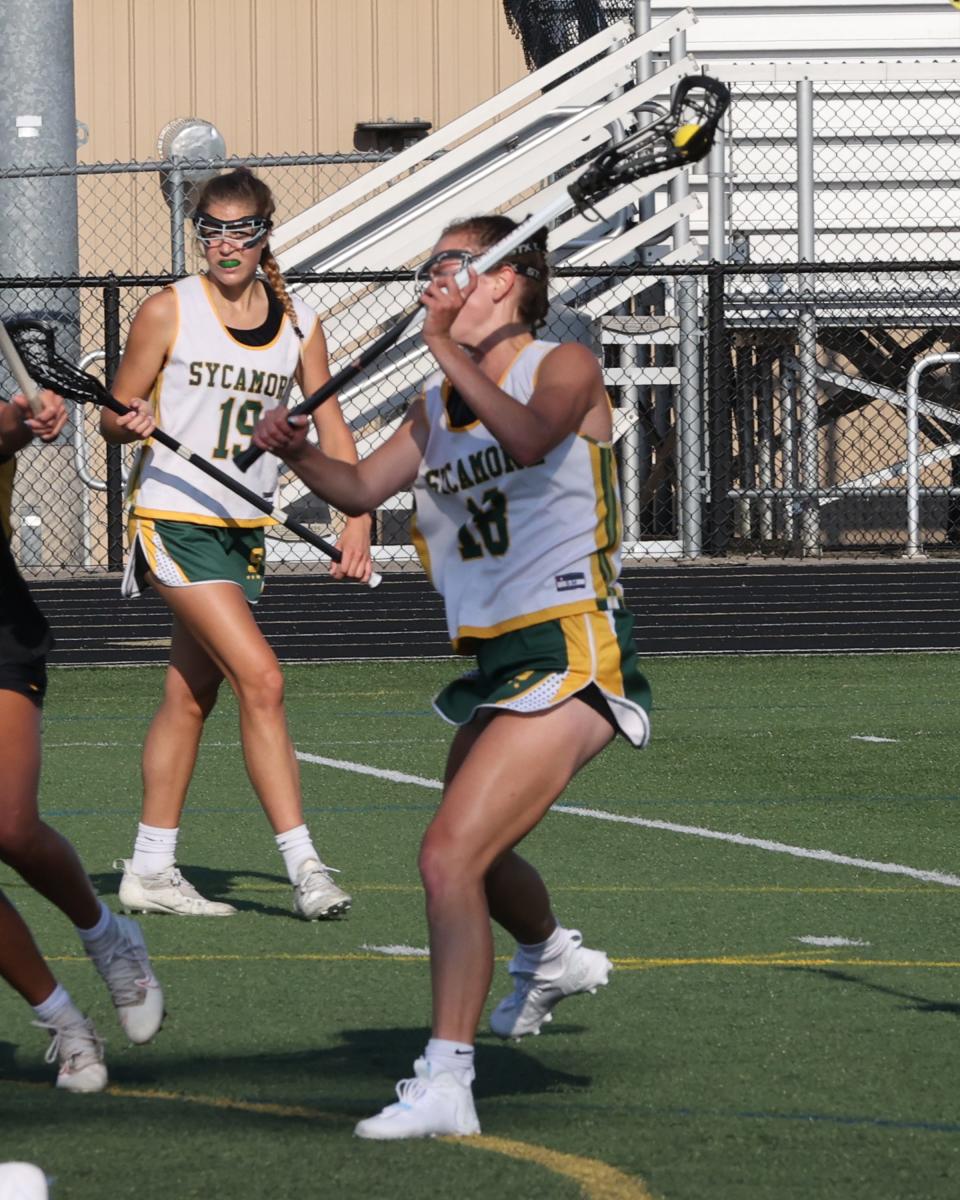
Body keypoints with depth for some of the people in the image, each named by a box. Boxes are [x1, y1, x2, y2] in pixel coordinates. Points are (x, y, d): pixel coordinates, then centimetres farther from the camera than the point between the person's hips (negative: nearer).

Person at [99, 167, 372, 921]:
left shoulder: (297, 322, 5)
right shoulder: (169, 311, -7)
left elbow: (331, 428, 9)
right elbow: (116, 416, -1)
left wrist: (358, 522, 0)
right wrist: (132, 425, -24)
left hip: (244, 530, 5)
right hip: (174, 519, -5)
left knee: (191, 697, 10)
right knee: (261, 680, -17)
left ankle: (151, 870, 19)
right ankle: (304, 864, -19)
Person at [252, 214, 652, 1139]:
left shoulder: (563, 368, -9)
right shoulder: (435, 406, 13)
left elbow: (532, 437, -30)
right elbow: (362, 488, 17)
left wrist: (453, 352, -31)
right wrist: (297, 452, -2)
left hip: (570, 658, -9)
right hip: (498, 664, 9)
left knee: (449, 856, -19)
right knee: (472, 859, 27)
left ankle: (444, 1085, -16)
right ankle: (552, 959, 60)